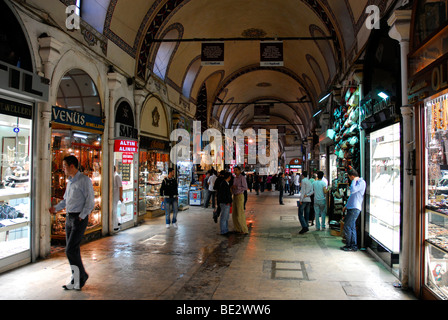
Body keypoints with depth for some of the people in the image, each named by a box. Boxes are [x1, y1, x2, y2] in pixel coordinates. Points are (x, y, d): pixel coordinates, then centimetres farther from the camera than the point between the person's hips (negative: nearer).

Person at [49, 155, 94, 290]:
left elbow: (90, 202, -14)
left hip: (79, 218, -8)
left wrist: (81, 217, -15)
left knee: (71, 250, -10)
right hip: (69, 217, 8)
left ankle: (81, 276, 8)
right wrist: (56, 208, 21)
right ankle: (76, 280, 22)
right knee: (73, 249, 11)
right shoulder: (70, 182, 15)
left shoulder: (84, 180, -11)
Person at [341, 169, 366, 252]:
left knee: (347, 227, -7)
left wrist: (354, 181, -13)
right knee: (352, 227, 11)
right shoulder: (356, 182, 21)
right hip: (351, 207, 10)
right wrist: (346, 206, 25)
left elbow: (353, 190, -26)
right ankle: (354, 245, 15)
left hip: (355, 208, -10)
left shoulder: (361, 182, -11)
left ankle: (349, 245, 2)